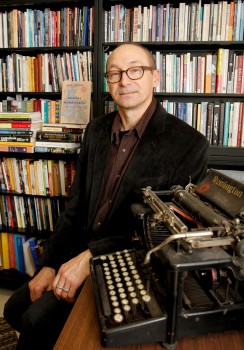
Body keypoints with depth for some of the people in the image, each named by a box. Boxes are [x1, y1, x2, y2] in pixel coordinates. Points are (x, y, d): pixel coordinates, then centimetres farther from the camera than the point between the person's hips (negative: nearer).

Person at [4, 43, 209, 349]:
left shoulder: (188, 144, -15)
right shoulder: (96, 130, 4)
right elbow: (76, 205, 5)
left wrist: (91, 256, -21)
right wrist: (49, 264, -3)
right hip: (78, 251, 6)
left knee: (37, 320, -14)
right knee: (14, 310, 6)